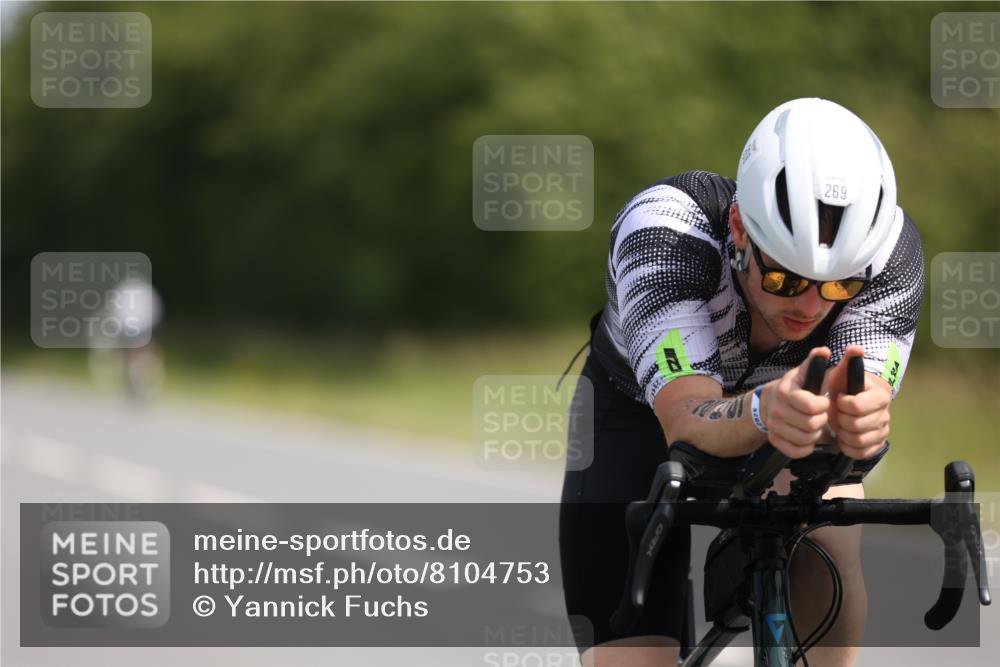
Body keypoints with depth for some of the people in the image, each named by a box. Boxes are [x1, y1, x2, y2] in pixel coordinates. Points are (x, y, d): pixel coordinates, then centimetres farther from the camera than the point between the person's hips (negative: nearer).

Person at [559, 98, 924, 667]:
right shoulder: (665, 229, -38)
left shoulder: (890, 249, -30)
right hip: (642, 421, -1)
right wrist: (765, 411, -69)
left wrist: (856, 416, -65)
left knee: (829, 541, -31)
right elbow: (686, 421, -47)